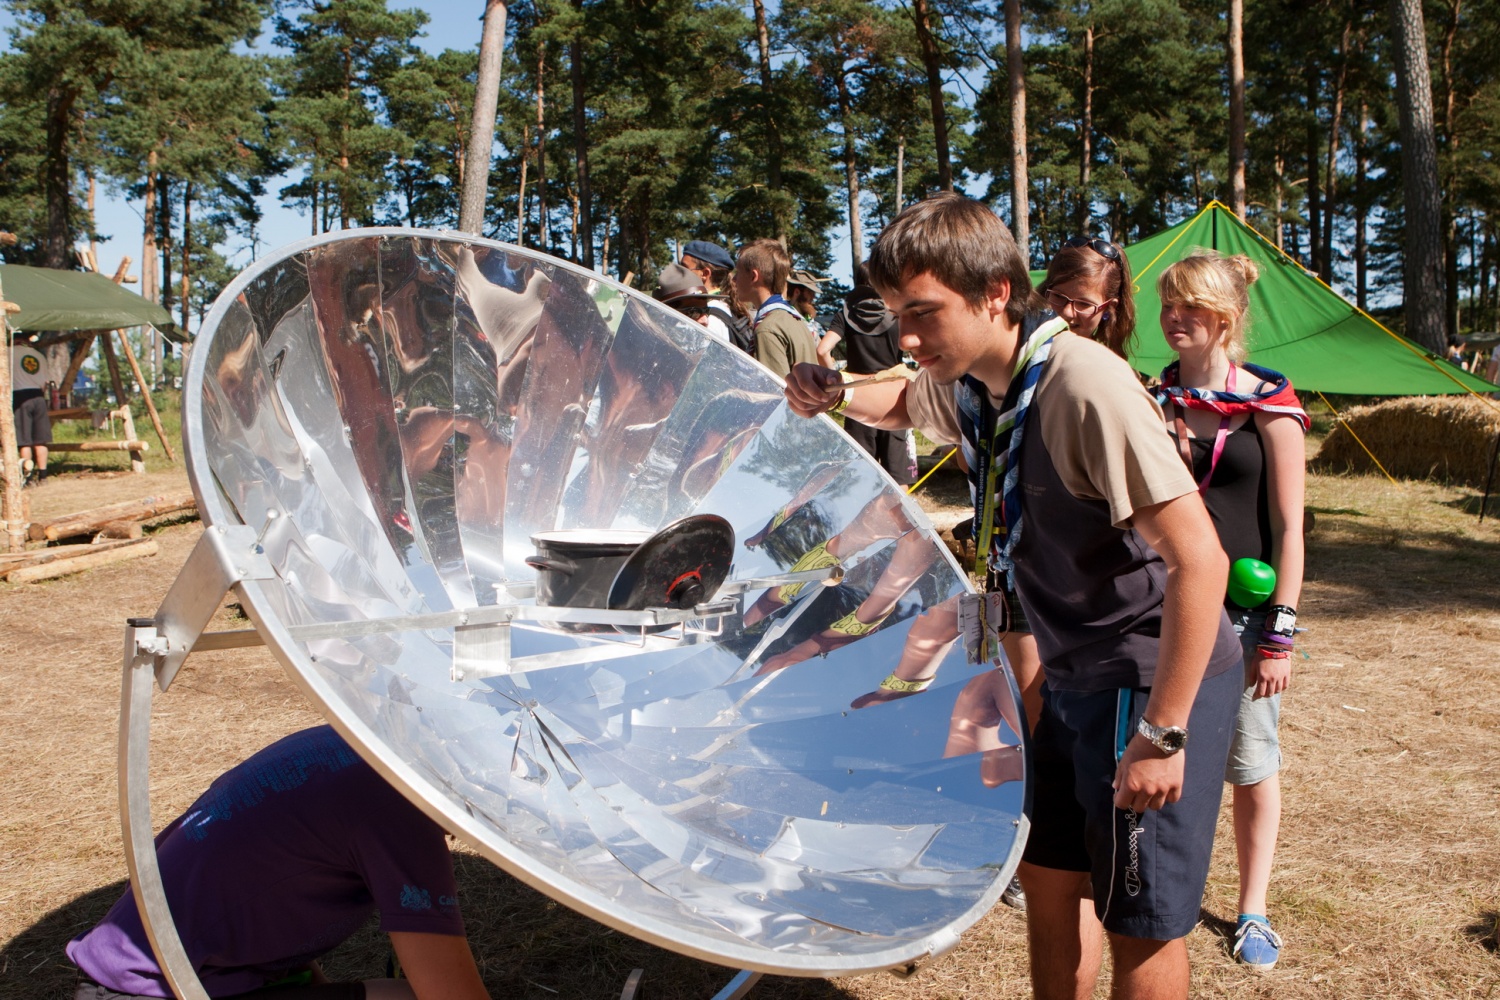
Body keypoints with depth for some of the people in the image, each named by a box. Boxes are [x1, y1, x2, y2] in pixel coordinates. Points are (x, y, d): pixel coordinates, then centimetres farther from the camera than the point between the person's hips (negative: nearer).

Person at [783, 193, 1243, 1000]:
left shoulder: (1086, 387, -27)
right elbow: (903, 405, 24)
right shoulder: (968, 384, -1)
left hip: (1155, 681, -8)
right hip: (1074, 680, 8)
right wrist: (834, 397, 1)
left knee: (1140, 923, 6)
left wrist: (1163, 734, -25)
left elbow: (1200, 562, -28)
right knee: (1049, 876, 19)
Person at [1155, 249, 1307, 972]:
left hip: (1242, 613, -3)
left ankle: (1252, 910, 28)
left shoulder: (1270, 405, -6)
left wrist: (1280, 634, -9)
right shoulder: (1152, 400, 4)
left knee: (1251, 767, 9)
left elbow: (1289, 528, -7)